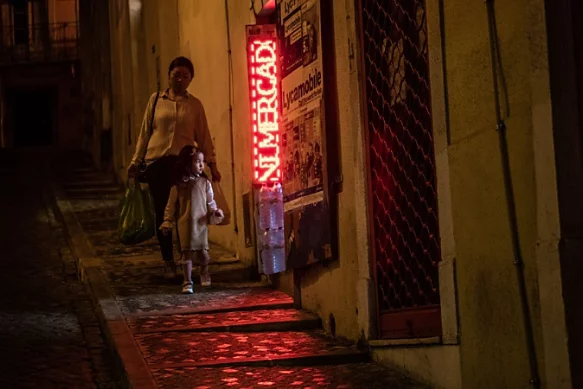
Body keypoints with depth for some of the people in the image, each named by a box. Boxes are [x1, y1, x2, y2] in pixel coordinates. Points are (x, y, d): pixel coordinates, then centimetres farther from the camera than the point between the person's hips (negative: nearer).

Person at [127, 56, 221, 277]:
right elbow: (145, 133, 13)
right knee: (162, 213, 2)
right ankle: (168, 262, 11)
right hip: (157, 162, 1)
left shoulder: (194, 105, 10)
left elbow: (203, 137, 11)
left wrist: (211, 163, 3)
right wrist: (135, 162, 11)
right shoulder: (156, 100, 11)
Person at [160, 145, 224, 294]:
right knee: (187, 252, -1)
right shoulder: (179, 185, -1)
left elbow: (210, 202, 6)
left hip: (201, 223, 1)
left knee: (203, 251, 1)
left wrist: (215, 212, -10)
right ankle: (187, 282, 8)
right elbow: (171, 205, 4)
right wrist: (168, 222, 3)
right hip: (185, 224, -1)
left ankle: (204, 272, 33)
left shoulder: (204, 183, 2)